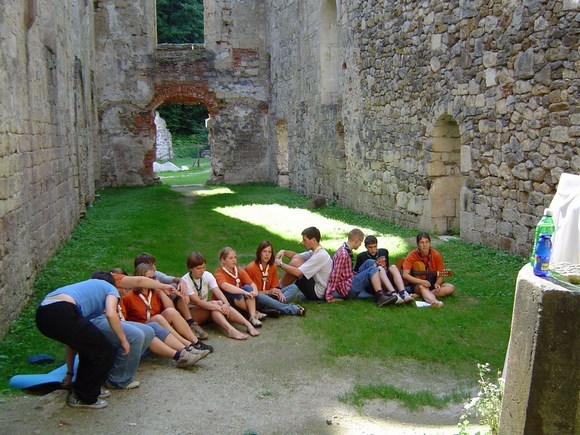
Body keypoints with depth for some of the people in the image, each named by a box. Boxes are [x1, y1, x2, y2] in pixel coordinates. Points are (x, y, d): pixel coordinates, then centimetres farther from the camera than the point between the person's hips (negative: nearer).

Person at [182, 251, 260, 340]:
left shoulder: (207, 276, 0)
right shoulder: (185, 281, -16)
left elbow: (218, 291, -14)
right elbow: (196, 301, -26)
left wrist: (226, 304, -35)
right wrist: (218, 307, -36)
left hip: (206, 310, 5)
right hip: (191, 312, -5)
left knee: (223, 304, -26)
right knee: (214, 303, -31)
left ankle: (248, 325, -36)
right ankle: (230, 330, -50)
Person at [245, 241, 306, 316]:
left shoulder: (273, 267, 5)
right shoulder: (251, 268, -10)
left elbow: (275, 286, 7)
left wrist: (279, 292, -17)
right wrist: (267, 292, -20)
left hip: (269, 296, 6)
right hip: (256, 299, -6)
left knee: (294, 287, -9)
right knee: (259, 296, -41)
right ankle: (292, 309, -34)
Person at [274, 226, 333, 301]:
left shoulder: (320, 256, -23)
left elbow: (297, 272, -27)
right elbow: (296, 255, 17)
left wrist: (281, 264, -15)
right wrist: (284, 252, -3)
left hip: (317, 293, -10)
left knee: (295, 262, -17)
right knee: (296, 258, 5)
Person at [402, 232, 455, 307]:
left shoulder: (436, 255, -6)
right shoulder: (412, 255, -10)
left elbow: (440, 275, -3)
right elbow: (405, 275, -18)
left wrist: (437, 284, -26)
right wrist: (420, 281, -32)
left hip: (432, 283, 3)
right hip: (417, 284, -3)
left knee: (451, 287, -21)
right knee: (422, 287, -36)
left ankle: (418, 295, -29)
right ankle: (434, 302, -66)